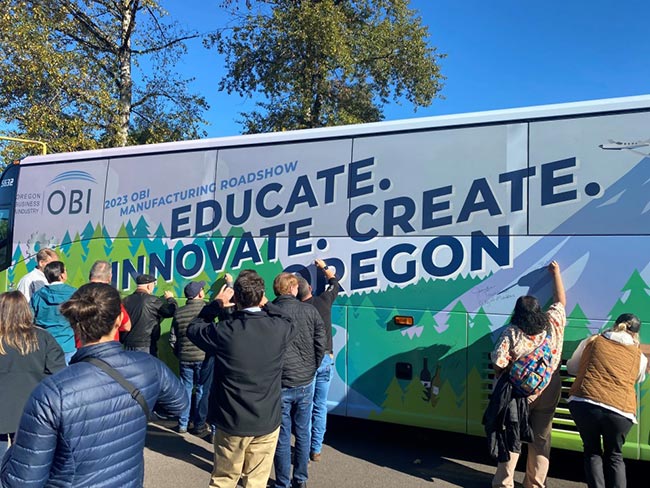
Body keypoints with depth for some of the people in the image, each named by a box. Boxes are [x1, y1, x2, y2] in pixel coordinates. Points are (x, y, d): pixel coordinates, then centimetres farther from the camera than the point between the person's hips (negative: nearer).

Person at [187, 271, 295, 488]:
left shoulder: (224, 331, -18)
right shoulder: (279, 328, -12)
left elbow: (193, 329, 3)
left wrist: (215, 305, 9)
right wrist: (265, 304, 15)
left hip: (232, 422, -1)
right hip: (267, 422, 1)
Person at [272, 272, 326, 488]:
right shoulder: (310, 311, -4)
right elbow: (320, 345, -1)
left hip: (280, 384, -2)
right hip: (305, 383, 2)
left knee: (282, 436, 10)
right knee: (303, 433, 17)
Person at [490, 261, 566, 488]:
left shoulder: (512, 333, -16)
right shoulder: (554, 323, -5)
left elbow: (498, 365, -18)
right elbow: (561, 301, 13)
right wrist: (556, 273, 23)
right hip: (548, 395, 3)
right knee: (541, 439, 17)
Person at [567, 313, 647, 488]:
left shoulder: (592, 341, 14)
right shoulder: (640, 357, 16)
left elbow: (571, 368, 24)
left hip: (584, 404, -1)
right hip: (620, 411, 1)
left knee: (592, 452, 21)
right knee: (614, 456, 24)